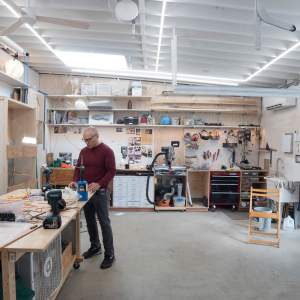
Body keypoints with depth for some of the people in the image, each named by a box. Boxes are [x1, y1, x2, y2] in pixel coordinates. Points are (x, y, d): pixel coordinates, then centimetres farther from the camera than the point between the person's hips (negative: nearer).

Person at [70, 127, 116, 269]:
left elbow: (111, 171, -14)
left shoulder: (107, 151, -10)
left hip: (100, 192, -6)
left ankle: (109, 254, 8)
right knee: (90, 220, 15)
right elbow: (78, 167, 15)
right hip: (85, 191, 7)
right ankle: (95, 247, 33)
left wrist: (99, 184, -25)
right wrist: (75, 180, -4)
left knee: (104, 222, -2)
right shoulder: (83, 151, 9)